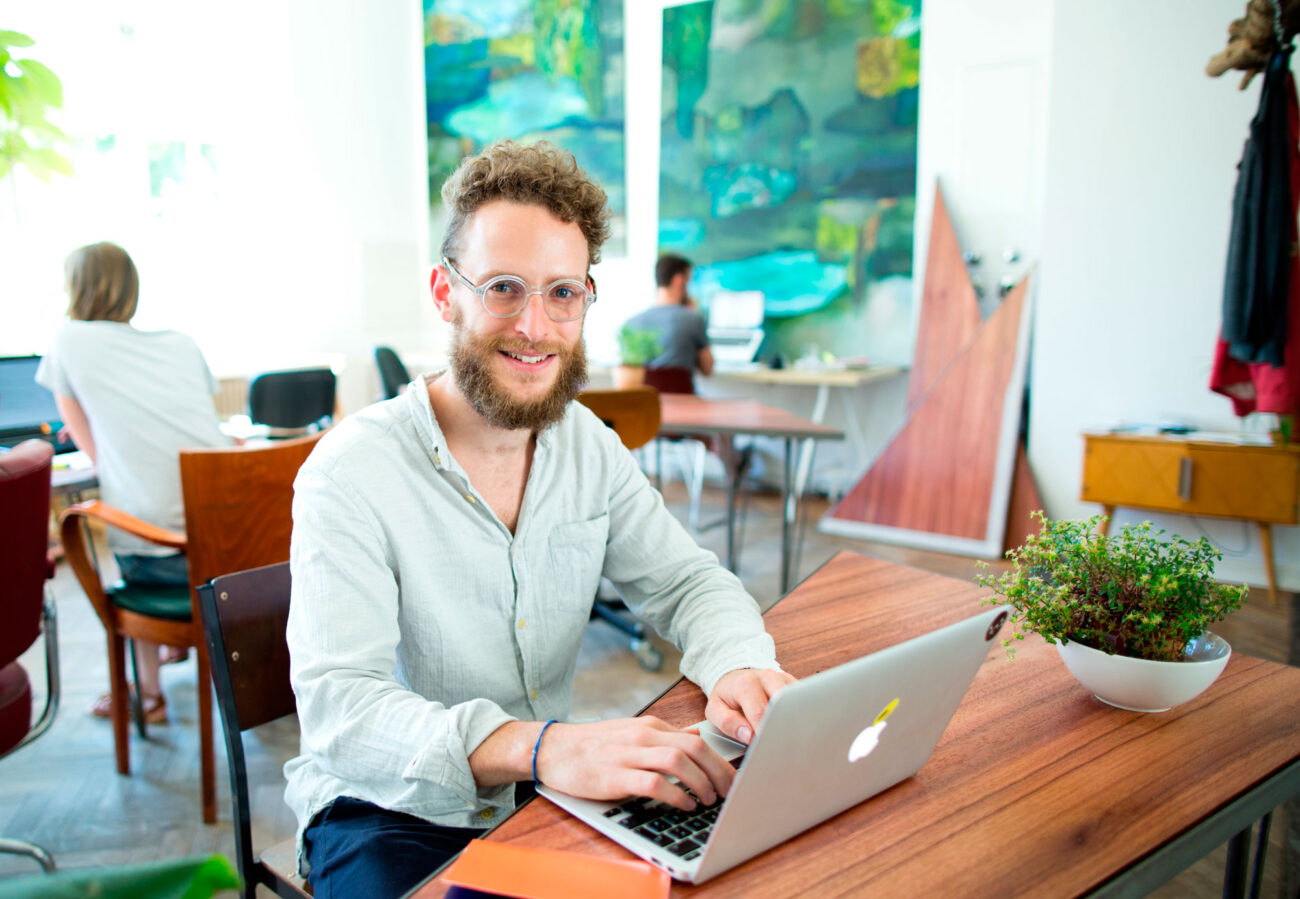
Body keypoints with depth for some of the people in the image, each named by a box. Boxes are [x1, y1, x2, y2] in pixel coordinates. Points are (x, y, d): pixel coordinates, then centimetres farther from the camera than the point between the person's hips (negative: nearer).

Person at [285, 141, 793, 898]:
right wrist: (542, 747, -44)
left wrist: (738, 667, -21)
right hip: (392, 814, -4)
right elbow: (339, 709, -27)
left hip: (551, 795, 5)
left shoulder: (590, 445, 0)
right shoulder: (353, 472, -18)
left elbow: (690, 582, 3)